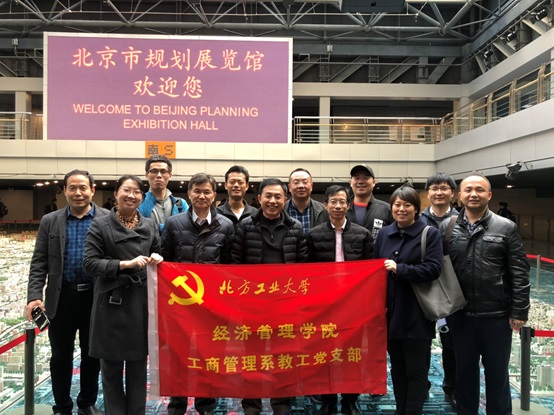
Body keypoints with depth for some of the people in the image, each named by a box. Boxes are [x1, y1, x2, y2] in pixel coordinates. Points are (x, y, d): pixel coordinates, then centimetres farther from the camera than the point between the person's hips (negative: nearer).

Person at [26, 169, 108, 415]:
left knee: (92, 355, 13)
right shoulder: (50, 222, 4)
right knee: (61, 357, 12)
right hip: (61, 298, 1)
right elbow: (39, 263, 2)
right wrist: (34, 296, -9)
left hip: (96, 298, -1)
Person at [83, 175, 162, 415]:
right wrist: (125, 264, -19)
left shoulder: (150, 226, 8)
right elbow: (90, 263, -9)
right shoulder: (100, 225, -3)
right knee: (111, 367, 7)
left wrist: (156, 259, -6)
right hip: (111, 303, -3)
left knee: (138, 366, 12)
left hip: (141, 303, 3)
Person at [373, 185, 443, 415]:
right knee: (397, 368, 17)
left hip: (416, 314, -4)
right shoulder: (384, 233, 8)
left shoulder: (430, 234, -6)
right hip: (390, 312, 5)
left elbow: (433, 269, -16)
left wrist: (399, 269, -20)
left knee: (416, 369, 8)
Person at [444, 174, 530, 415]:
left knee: (497, 371, 13)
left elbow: (519, 273, -4)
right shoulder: (447, 228, 1)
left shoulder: (506, 228, -3)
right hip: (460, 314, 2)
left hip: (497, 315, -2)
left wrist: (519, 312, -7)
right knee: (464, 370, 16)